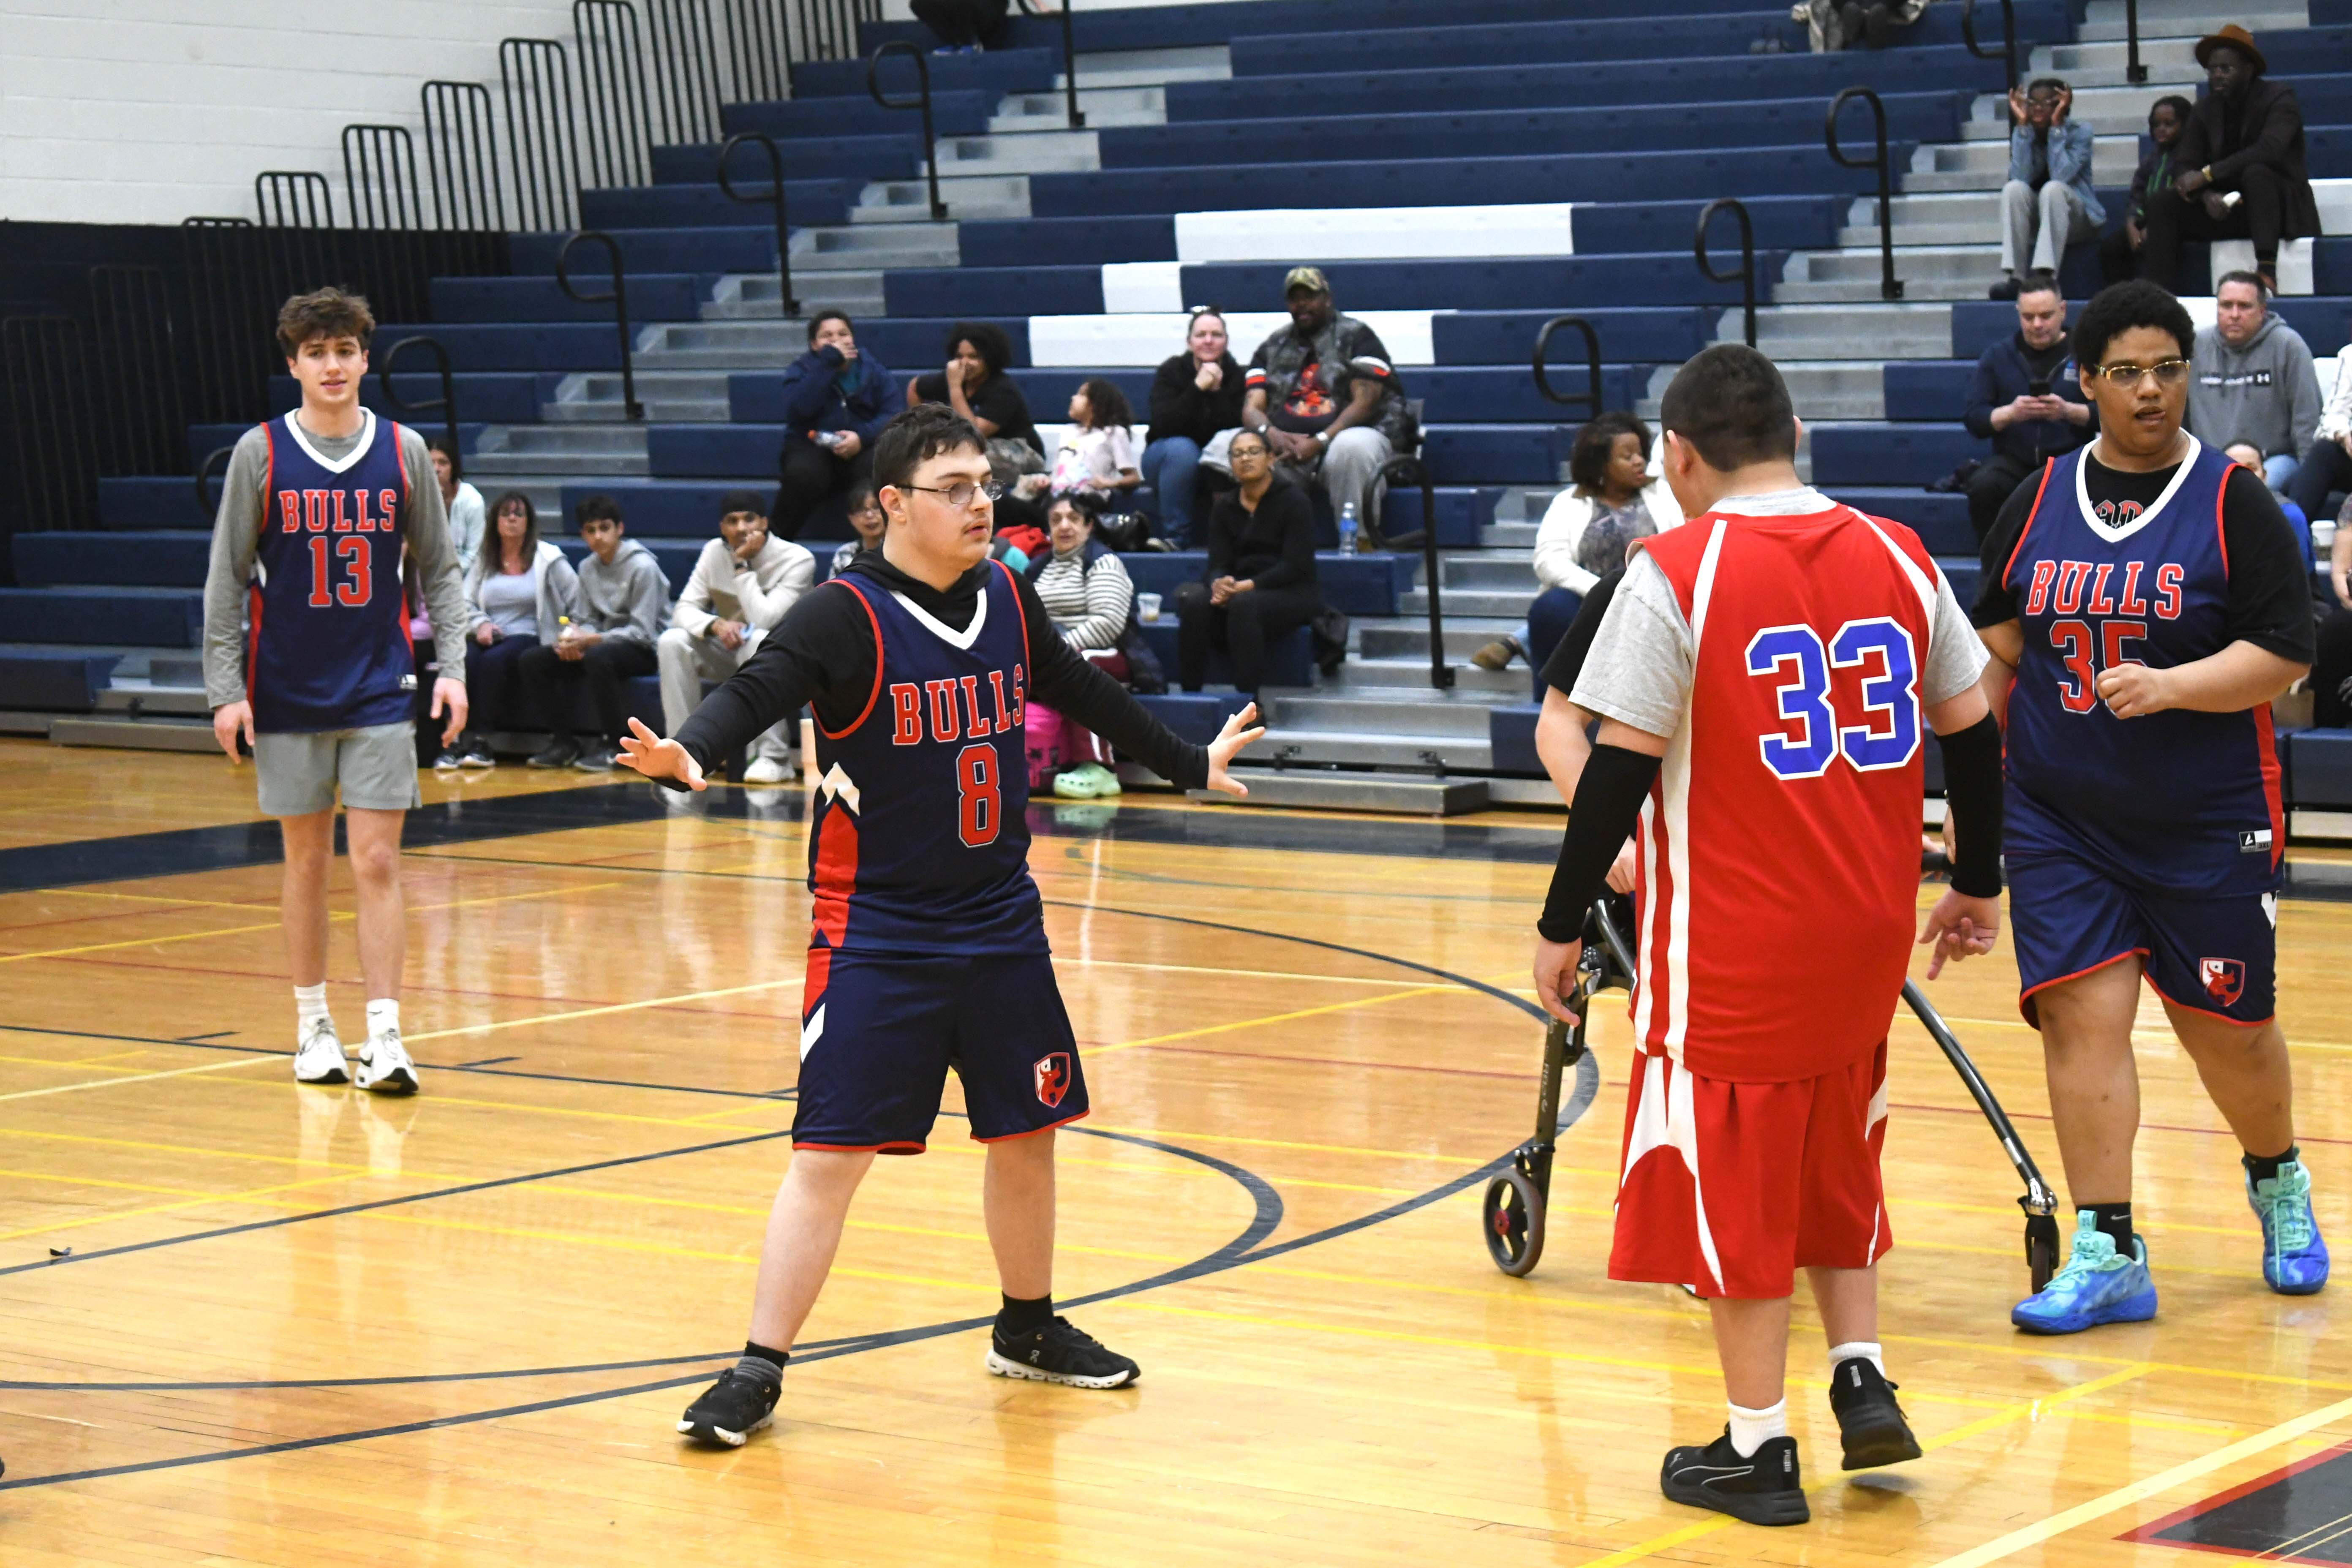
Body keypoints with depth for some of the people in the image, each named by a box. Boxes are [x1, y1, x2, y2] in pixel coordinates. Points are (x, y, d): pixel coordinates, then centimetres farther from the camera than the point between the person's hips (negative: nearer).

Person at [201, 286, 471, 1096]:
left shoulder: (403, 452, 2)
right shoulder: (260, 454, -2)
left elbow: (439, 570, 7)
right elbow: (227, 580, 1)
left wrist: (452, 666, -3)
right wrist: (226, 689, -4)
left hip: (380, 692, 0)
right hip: (288, 693, 0)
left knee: (377, 864, -5)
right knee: (306, 861, 7)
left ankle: (384, 1036, -7)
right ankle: (313, 1027, 19)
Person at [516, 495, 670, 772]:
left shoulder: (643, 567, -13)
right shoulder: (588, 568, 9)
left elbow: (641, 632, -18)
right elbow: (587, 620, 9)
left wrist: (590, 640, -27)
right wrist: (572, 640, -16)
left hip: (643, 649, -7)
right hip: (602, 643, 7)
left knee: (598, 657, -40)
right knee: (530, 660, -9)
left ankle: (611, 744, -24)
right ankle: (564, 741, -2)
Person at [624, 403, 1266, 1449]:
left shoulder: (1008, 600, 5)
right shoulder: (845, 616, -14)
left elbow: (1086, 696, 21)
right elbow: (756, 692, -28)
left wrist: (1188, 763, 34)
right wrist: (687, 755, -49)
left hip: (1001, 923, 6)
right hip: (875, 935, -6)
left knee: (1027, 1130, 15)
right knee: (832, 1153, -9)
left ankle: (1028, 1331, 35)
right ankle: (758, 1372, -1)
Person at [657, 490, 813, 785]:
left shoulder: (798, 560, -19)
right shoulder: (715, 553, -4)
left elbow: (763, 621, -29)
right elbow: (683, 610, -9)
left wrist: (743, 566, -26)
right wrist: (715, 625, -30)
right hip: (730, 655, 4)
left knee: (757, 640, -38)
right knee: (672, 641, -21)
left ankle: (775, 758, -33)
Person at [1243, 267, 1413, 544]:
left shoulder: (1357, 337, 6)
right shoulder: (1272, 349, 19)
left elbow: (1365, 404, -6)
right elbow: (1252, 409, 9)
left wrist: (1318, 443, -19)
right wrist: (1271, 434, -17)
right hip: (1286, 446, 3)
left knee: (1350, 447, -41)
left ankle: (1360, 542, -30)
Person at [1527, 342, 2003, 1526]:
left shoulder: (1674, 575, -12)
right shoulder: (1898, 559, 3)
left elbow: (1621, 764, -14)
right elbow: (1971, 733, 8)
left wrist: (1562, 925, -5)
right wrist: (1977, 883, 21)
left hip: (1734, 939, -5)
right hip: (1868, 932, 5)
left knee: (1731, 1179, 5)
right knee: (1834, 1154, 23)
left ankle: (1757, 1449, 8)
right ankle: (1862, 1379, 15)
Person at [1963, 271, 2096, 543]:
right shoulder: (1997, 355, 12)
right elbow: (1974, 419, 4)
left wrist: (2069, 411, -23)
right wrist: (2010, 413, -17)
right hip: (2013, 459, 2)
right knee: (1983, 486, -31)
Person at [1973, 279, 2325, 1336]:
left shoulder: (2233, 502, -5)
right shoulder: (2036, 504, 6)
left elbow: (2286, 654, -10)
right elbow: (1996, 656, 13)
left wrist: (2169, 686, -24)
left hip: (2210, 823, -2)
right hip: (2060, 820, 2)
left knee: (2228, 1030, 8)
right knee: (2082, 1014, -8)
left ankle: (2280, 1185, 38)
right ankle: (2106, 1256, -4)